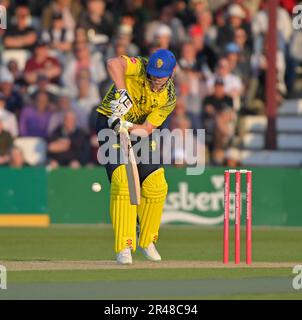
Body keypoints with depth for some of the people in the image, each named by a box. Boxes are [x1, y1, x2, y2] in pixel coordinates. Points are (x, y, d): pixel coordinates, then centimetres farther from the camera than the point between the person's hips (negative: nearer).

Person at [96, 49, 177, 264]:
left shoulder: (169, 98, -11)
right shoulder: (140, 67, -21)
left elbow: (147, 129, -16)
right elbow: (113, 63, -41)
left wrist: (128, 127, -34)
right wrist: (121, 92, -48)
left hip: (138, 132, 5)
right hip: (110, 124, -5)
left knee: (156, 186, 0)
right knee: (123, 182, -20)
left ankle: (147, 241, 22)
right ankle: (124, 248, -18)